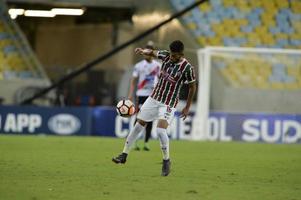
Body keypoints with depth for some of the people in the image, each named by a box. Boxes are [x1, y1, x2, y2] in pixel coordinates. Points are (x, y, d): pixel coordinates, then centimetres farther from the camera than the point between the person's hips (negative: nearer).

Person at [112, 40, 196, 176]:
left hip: (168, 104, -5)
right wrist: (144, 51, -12)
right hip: (154, 98, 5)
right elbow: (153, 53, 12)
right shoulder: (166, 56, -5)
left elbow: (192, 87, -6)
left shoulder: (187, 68, -18)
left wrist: (187, 107, -2)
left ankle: (166, 161, -2)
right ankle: (124, 155, 17)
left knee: (160, 130, -22)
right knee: (138, 125, 7)